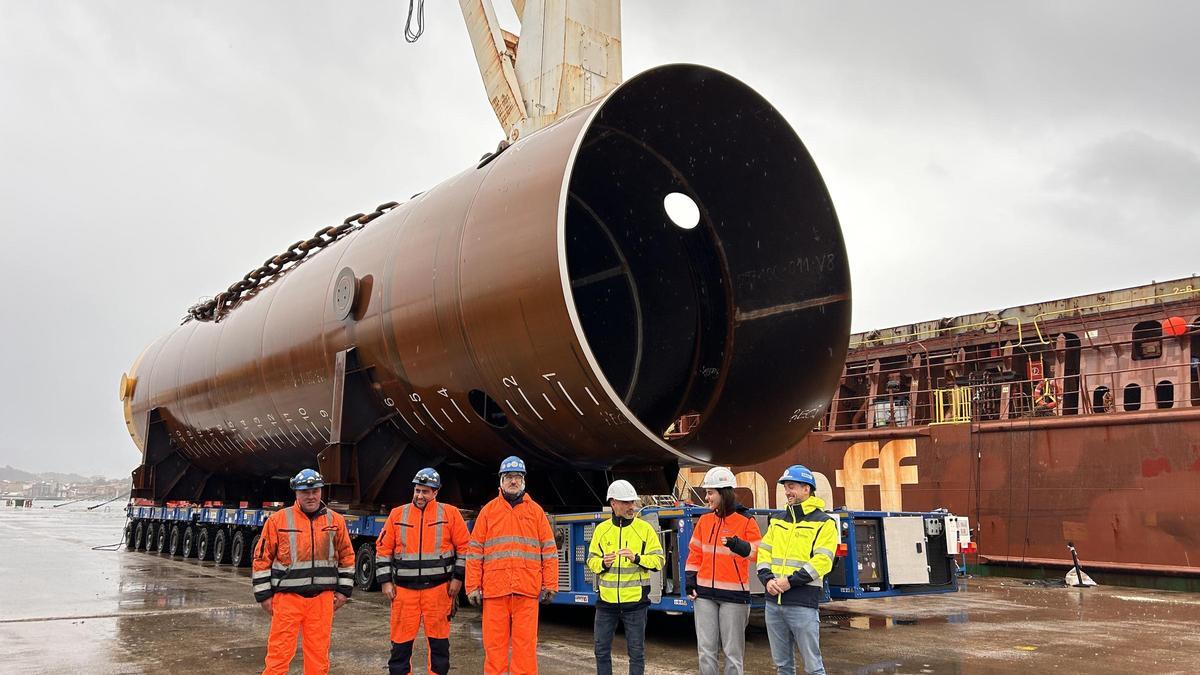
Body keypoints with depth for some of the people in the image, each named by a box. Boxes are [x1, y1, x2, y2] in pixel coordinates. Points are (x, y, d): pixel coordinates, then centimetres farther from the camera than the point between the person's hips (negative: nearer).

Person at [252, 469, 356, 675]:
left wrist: (343, 590, 8)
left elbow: (347, 557, 13)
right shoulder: (278, 520, -2)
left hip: (322, 598, 2)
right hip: (287, 597, -2)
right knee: (279, 651, -1)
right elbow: (262, 559, 2)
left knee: (318, 651, 8)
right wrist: (264, 595, 0)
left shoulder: (336, 520, 6)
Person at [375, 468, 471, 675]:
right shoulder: (397, 514, 6)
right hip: (404, 589, 2)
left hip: (438, 588, -1)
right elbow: (383, 549, 8)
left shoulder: (450, 513, 0)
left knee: (439, 640, 7)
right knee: (401, 641, 5)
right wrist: (385, 581, 2)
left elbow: (464, 547, 3)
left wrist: (458, 578, -2)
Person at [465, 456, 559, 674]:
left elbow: (549, 550, 9)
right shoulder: (488, 510, 10)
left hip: (527, 591, 0)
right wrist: (473, 587, 2)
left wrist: (550, 585, 2)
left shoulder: (535, 511, 10)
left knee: (525, 644, 0)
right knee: (494, 644, 3)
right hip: (494, 590, 0)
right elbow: (475, 551, 8)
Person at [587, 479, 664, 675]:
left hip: (635, 601, -2)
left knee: (636, 651, 5)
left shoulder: (645, 528, -2)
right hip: (606, 600, 3)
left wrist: (636, 558, -20)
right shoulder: (602, 529, 5)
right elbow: (591, 560, 10)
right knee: (601, 649, 10)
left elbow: (658, 560, -4)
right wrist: (603, 563, -12)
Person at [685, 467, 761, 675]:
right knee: (706, 650, 7)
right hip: (705, 594, 4)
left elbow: (759, 553, -12)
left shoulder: (746, 522, -5)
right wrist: (690, 583, 6)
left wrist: (738, 545, -30)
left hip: (734, 595, -4)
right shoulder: (704, 521, 9)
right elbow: (695, 554, 13)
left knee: (732, 652, 4)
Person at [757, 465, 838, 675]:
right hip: (773, 600, 6)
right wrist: (768, 579, -6)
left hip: (803, 602, -6)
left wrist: (790, 581, -18)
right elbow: (763, 552, 12)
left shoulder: (824, 523, -3)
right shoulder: (777, 521, 15)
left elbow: (822, 561, -12)